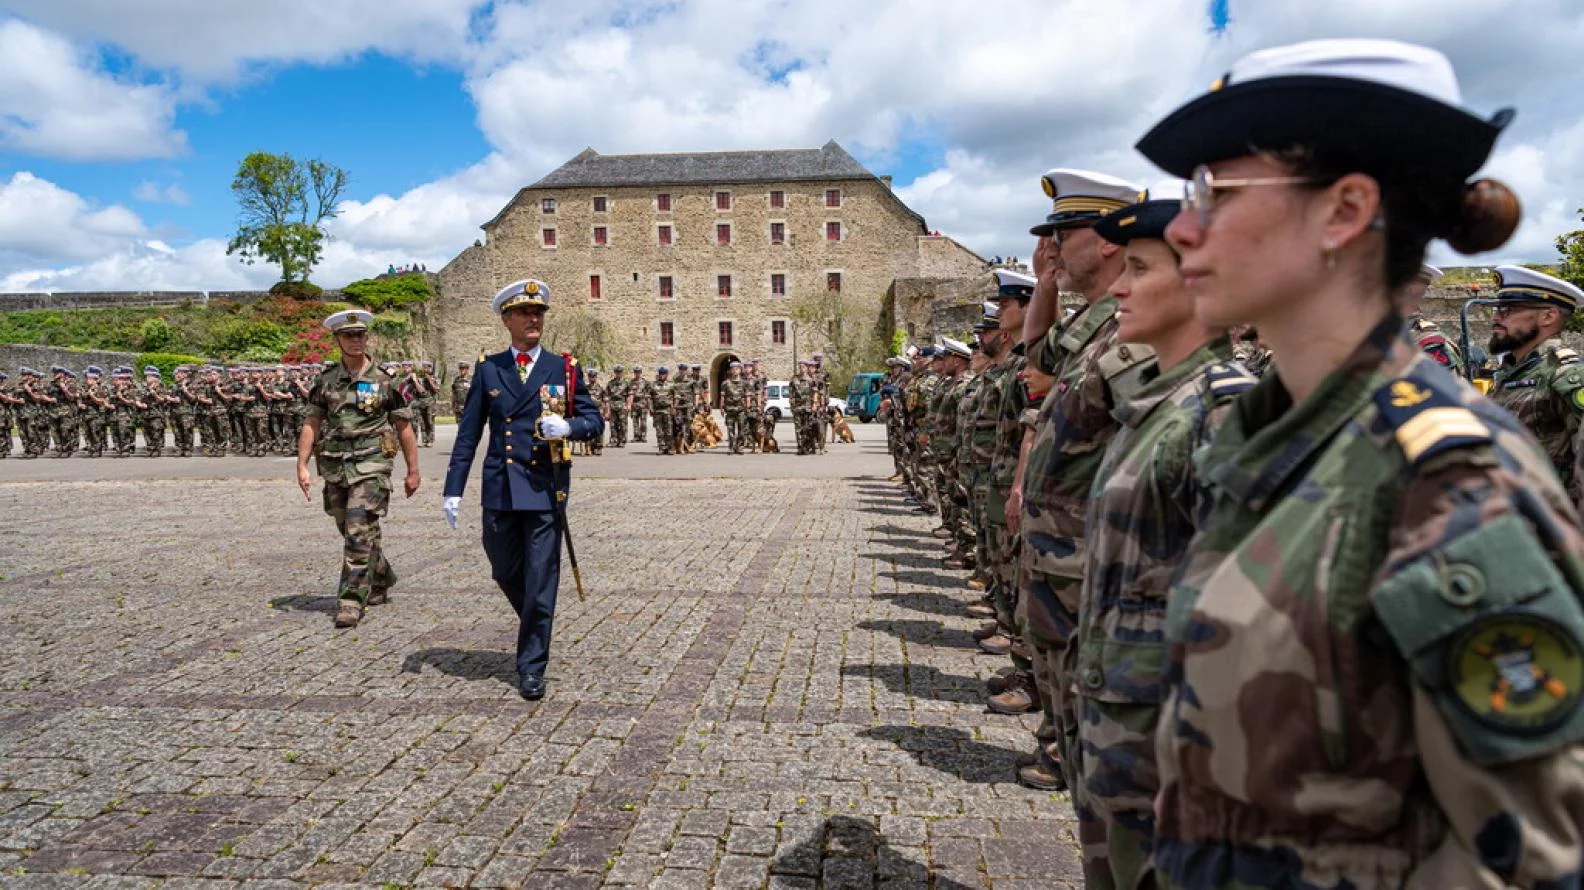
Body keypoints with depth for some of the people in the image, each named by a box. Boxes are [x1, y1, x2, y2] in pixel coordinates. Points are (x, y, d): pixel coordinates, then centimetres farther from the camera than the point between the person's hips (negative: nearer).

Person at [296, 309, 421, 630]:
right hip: (334, 467, 5)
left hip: (371, 464, -4)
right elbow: (312, 423, 7)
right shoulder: (325, 380, 8)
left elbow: (403, 427, 1)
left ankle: (352, 601, -7)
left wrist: (413, 470, 1)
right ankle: (381, 582, 34)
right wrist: (302, 465, 0)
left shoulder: (384, 380, -1)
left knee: (359, 533, -12)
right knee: (353, 533, 14)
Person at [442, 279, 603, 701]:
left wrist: (567, 426, -19)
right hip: (499, 488, 2)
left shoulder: (564, 368, 4)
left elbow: (595, 420, 3)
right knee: (504, 571, 14)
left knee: (541, 579, -2)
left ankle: (531, 667, 9)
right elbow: (468, 432, 6)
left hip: (545, 487, -2)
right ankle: (533, 619, 44)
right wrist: (454, 488, 2)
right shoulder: (488, 369, 8)